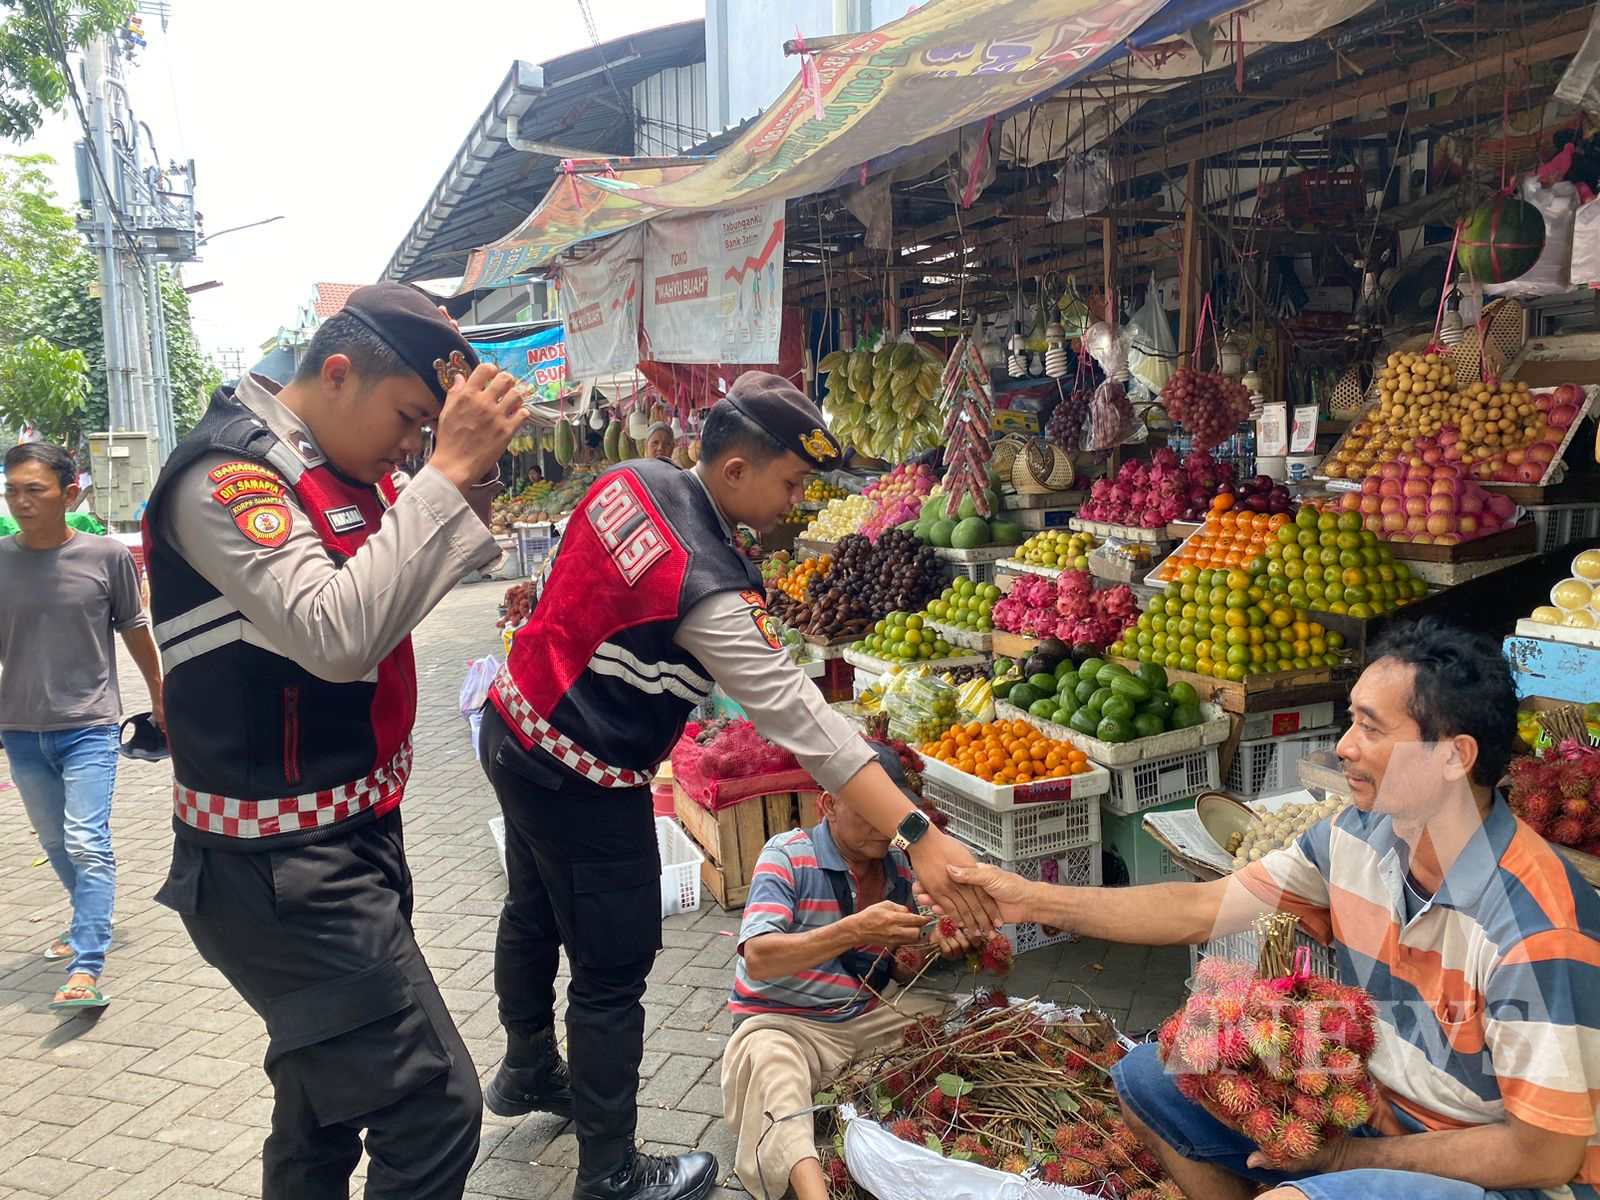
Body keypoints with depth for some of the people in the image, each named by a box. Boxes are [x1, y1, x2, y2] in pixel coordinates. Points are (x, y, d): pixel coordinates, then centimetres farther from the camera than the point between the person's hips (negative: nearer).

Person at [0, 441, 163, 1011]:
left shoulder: (108, 556, -10)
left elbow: (136, 632, 3)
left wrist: (160, 702, 11)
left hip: (88, 727, -4)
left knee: (86, 845, -12)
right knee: (56, 845, 18)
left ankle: (86, 970, -11)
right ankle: (89, 924, 40)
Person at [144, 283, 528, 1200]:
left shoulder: (341, 470, 8)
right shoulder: (229, 474, -18)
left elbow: (461, 559, 18)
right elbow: (338, 633, -33)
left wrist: (473, 463, 0)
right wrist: (447, 471, -30)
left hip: (353, 836, 9)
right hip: (279, 865, -9)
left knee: (330, 1094, 22)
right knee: (433, 1111, -8)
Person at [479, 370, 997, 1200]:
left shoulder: (631, 479, -6)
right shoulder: (707, 588, -30)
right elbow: (800, 719, -34)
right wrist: (919, 836, -34)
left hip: (513, 726, 10)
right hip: (580, 785, -9)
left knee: (534, 913, 28)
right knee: (612, 974, 6)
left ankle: (525, 1072, 52)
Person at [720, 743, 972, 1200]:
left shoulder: (898, 867, 3)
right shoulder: (788, 855, -15)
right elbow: (759, 959, -28)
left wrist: (931, 945, -10)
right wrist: (856, 929, -38)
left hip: (866, 1016, 6)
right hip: (782, 1020, -6)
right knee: (771, 1061, -39)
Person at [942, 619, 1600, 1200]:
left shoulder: (1537, 927, -28)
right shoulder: (1357, 838, -8)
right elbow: (1200, 908, -4)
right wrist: (1032, 900, -8)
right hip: (1372, 1111, 7)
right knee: (1149, 1078, 4)